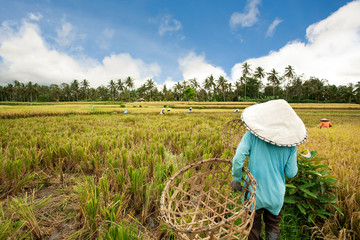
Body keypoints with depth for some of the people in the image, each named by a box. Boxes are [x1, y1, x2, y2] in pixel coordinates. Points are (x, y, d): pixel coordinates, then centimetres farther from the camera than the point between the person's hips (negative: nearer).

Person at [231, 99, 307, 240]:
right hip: (276, 194, 2)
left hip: (254, 192, -1)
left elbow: (238, 159, -23)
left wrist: (236, 179, -7)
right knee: (273, 228, 26)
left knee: (253, 228, 21)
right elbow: (291, 174, -5)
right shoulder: (289, 143, -10)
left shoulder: (252, 135, -17)